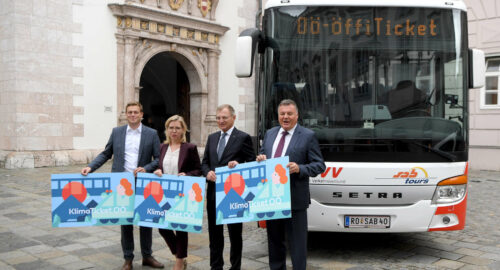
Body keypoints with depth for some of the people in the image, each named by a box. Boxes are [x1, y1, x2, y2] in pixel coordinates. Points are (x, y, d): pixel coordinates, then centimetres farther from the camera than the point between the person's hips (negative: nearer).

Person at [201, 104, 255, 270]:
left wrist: (238, 165, -22)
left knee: (235, 232, 8)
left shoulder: (243, 137, -4)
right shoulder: (212, 138, 12)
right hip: (213, 191, 5)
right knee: (214, 232, 14)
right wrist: (207, 172, -6)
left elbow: (252, 163, -4)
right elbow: (205, 162, 14)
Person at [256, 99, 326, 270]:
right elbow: (262, 156, 19)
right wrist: (260, 159, -4)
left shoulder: (308, 136, -5)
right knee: (274, 240, 18)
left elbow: (319, 165, -7)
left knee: (297, 243, 3)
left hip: (295, 198, -5)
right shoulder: (270, 134, 11)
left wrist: (299, 168, -23)